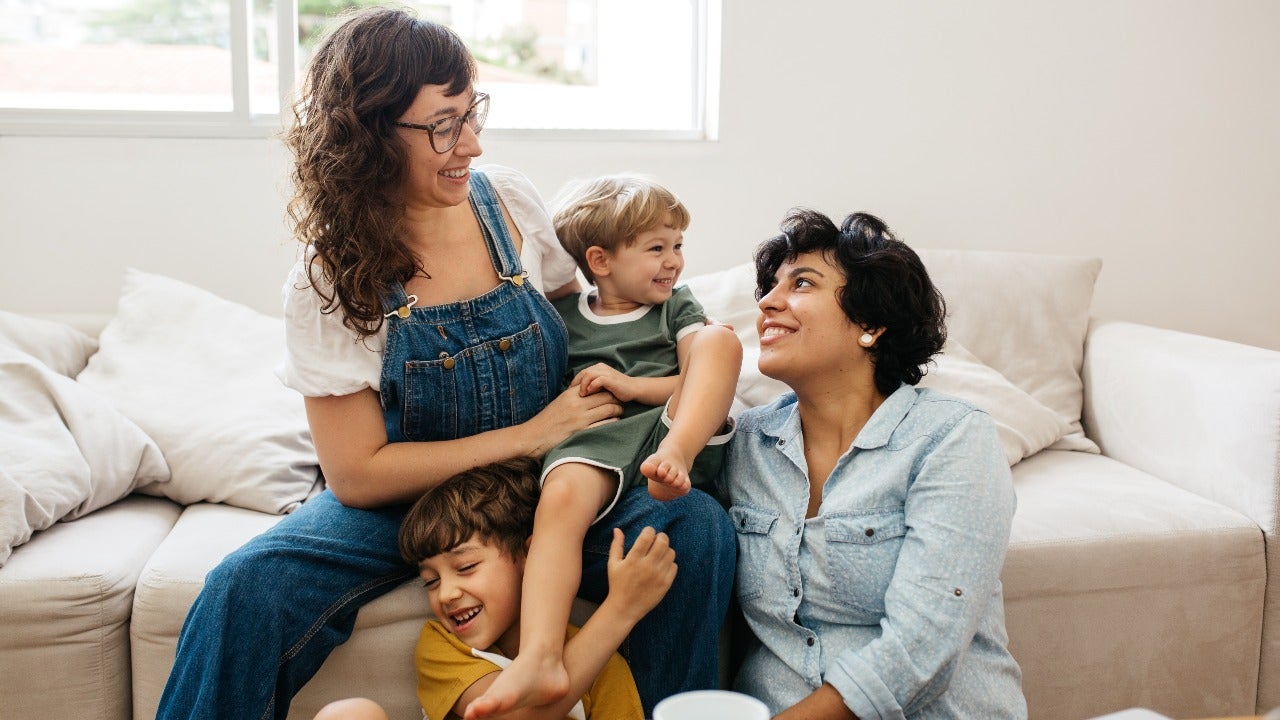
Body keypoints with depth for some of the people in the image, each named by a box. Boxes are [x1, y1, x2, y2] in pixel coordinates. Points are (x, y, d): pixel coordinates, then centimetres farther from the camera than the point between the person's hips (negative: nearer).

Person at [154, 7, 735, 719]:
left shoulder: (511, 199, -5)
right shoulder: (328, 282, -14)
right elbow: (358, 475, -13)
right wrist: (527, 436, -19)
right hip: (398, 499, -2)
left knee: (698, 527, -24)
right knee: (247, 591, -30)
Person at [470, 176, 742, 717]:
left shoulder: (676, 306, 23)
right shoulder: (562, 317, 20)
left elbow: (705, 380, 9)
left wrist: (631, 385, -4)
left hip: (679, 429, 1)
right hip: (598, 442, -1)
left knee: (719, 338, -19)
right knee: (561, 493, -35)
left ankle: (673, 458, -37)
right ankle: (540, 658, -46)